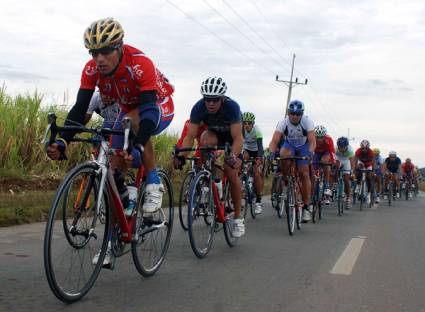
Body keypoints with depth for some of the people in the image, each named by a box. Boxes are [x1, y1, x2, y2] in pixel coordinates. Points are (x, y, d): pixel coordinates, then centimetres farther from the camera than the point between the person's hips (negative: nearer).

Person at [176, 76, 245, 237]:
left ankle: (238, 218, 0)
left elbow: (238, 138, -40)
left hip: (232, 136, -2)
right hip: (213, 133, 3)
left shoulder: (232, 107, -36)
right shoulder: (198, 108, -29)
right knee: (205, 141, -34)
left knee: (231, 174, -15)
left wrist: (233, 156, -58)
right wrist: (181, 154, -46)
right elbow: (190, 136, -29)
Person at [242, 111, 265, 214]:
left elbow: (260, 145, -39)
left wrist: (259, 158, -54)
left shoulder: (257, 130, -30)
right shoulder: (241, 129, -23)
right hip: (247, 150, 4)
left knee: (257, 173, -16)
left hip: (257, 151, -3)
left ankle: (258, 201, -10)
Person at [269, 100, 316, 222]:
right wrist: (272, 152, -51)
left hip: (304, 146, -1)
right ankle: (285, 180, -12)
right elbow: (274, 141, -32)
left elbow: (312, 141, -34)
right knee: (284, 155, -36)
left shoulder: (307, 122, -27)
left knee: (304, 174, -14)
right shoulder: (283, 122, -26)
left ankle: (306, 206, -8)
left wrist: (310, 152, -53)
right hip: (289, 144, 1)